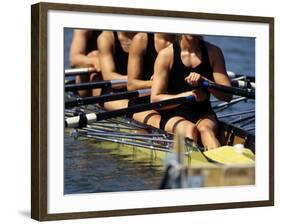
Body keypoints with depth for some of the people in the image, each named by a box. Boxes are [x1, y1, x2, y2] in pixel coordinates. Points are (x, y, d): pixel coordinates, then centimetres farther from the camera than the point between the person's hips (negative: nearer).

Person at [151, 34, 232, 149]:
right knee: (189, 129, -34)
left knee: (205, 129, -32)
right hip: (173, 116, -1)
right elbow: (155, 99, -6)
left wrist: (204, 81, -22)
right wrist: (187, 95, -22)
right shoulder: (166, 54, -2)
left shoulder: (213, 52, 5)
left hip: (203, 115, 1)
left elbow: (227, 95, -3)